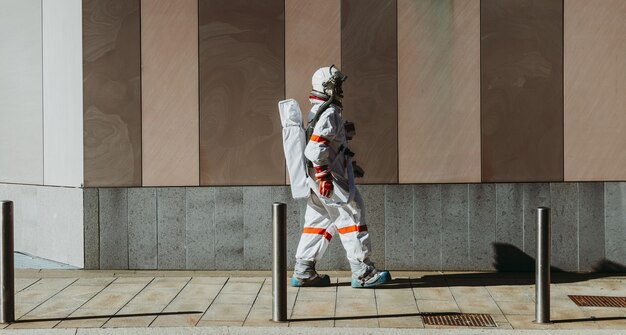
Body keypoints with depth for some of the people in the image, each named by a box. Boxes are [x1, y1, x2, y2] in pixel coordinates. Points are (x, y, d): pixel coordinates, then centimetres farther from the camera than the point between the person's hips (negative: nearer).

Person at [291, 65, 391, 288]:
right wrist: (323, 176, -25)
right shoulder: (329, 114, -15)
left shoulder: (317, 112, 18)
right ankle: (363, 273, 0)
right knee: (351, 219, -4)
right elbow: (315, 148, -25)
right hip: (329, 180, -10)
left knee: (318, 222, 12)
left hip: (322, 178, 10)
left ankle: (303, 272, 14)